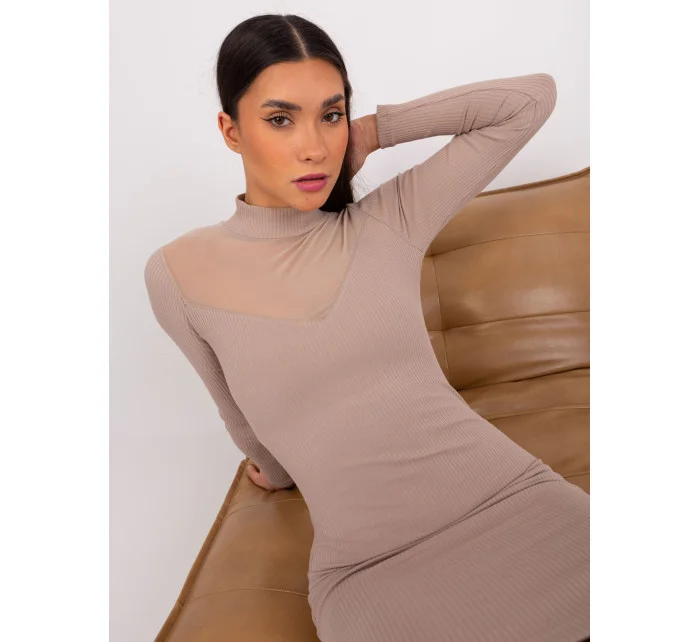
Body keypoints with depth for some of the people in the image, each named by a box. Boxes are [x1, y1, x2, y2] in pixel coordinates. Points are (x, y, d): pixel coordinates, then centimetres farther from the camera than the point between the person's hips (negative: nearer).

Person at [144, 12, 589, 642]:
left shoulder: (391, 221, 2)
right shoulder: (179, 274, 0)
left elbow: (533, 98, 6)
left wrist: (375, 131, 4)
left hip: (521, 498, 1)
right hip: (369, 568, 0)